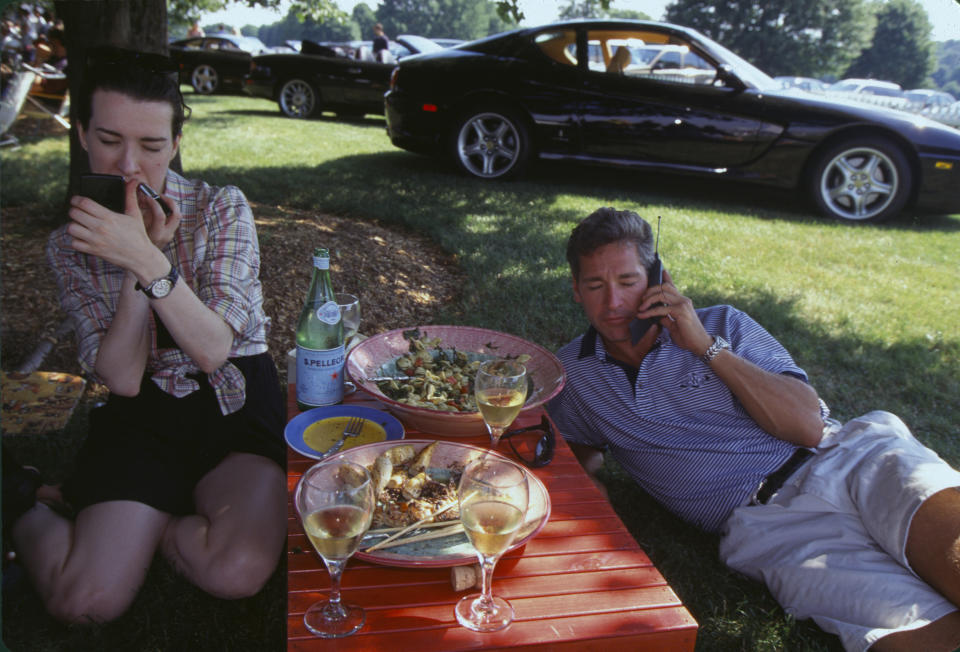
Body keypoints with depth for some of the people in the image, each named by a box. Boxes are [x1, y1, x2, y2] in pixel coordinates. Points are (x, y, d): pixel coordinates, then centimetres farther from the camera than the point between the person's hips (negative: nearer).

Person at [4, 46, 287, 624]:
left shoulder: (221, 208, -6)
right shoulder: (69, 240, 1)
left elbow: (213, 350, -16)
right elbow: (122, 379, -11)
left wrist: (147, 260, -28)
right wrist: (140, 260, -20)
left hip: (236, 399, 0)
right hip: (143, 412, 1)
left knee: (238, 571, -26)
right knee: (87, 602, -14)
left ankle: (127, 526, 4)